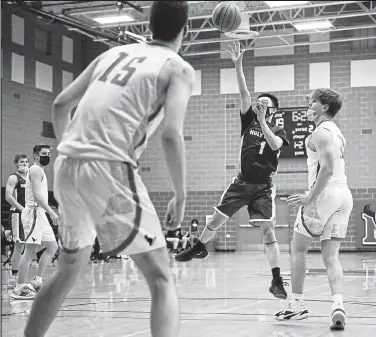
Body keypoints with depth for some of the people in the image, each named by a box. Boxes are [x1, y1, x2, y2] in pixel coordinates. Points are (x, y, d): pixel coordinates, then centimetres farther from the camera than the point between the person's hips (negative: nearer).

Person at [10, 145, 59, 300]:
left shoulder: (39, 171, 22)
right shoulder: (36, 170, -10)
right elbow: (37, 195, -20)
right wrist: (51, 212, -22)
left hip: (39, 213, 11)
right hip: (34, 212, -11)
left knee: (52, 247, 11)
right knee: (30, 251, -11)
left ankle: (37, 281, 12)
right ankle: (18, 289, -9)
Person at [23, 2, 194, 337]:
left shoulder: (114, 53, 21)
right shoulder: (179, 68, 4)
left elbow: (60, 105, 21)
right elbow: (171, 135, -11)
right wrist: (181, 196, -1)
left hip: (66, 167, 6)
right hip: (108, 168, -6)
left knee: (69, 269, 25)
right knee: (161, 279, 0)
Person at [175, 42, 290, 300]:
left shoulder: (278, 131, 1)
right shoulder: (249, 121, 6)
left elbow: (274, 145, -23)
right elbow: (244, 93, -5)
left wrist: (262, 121, -25)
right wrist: (238, 65, -15)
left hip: (263, 187, -3)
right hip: (242, 182, 3)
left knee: (268, 229, -11)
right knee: (218, 217, 7)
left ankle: (277, 281, -9)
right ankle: (199, 248, 34)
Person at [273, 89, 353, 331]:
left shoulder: (321, 132, -9)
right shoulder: (337, 132, 21)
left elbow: (327, 168, -22)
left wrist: (310, 198, -21)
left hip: (324, 195, -8)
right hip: (344, 195, 8)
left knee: (298, 249, 8)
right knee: (331, 257, 3)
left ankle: (297, 305, 12)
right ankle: (338, 305, -17)